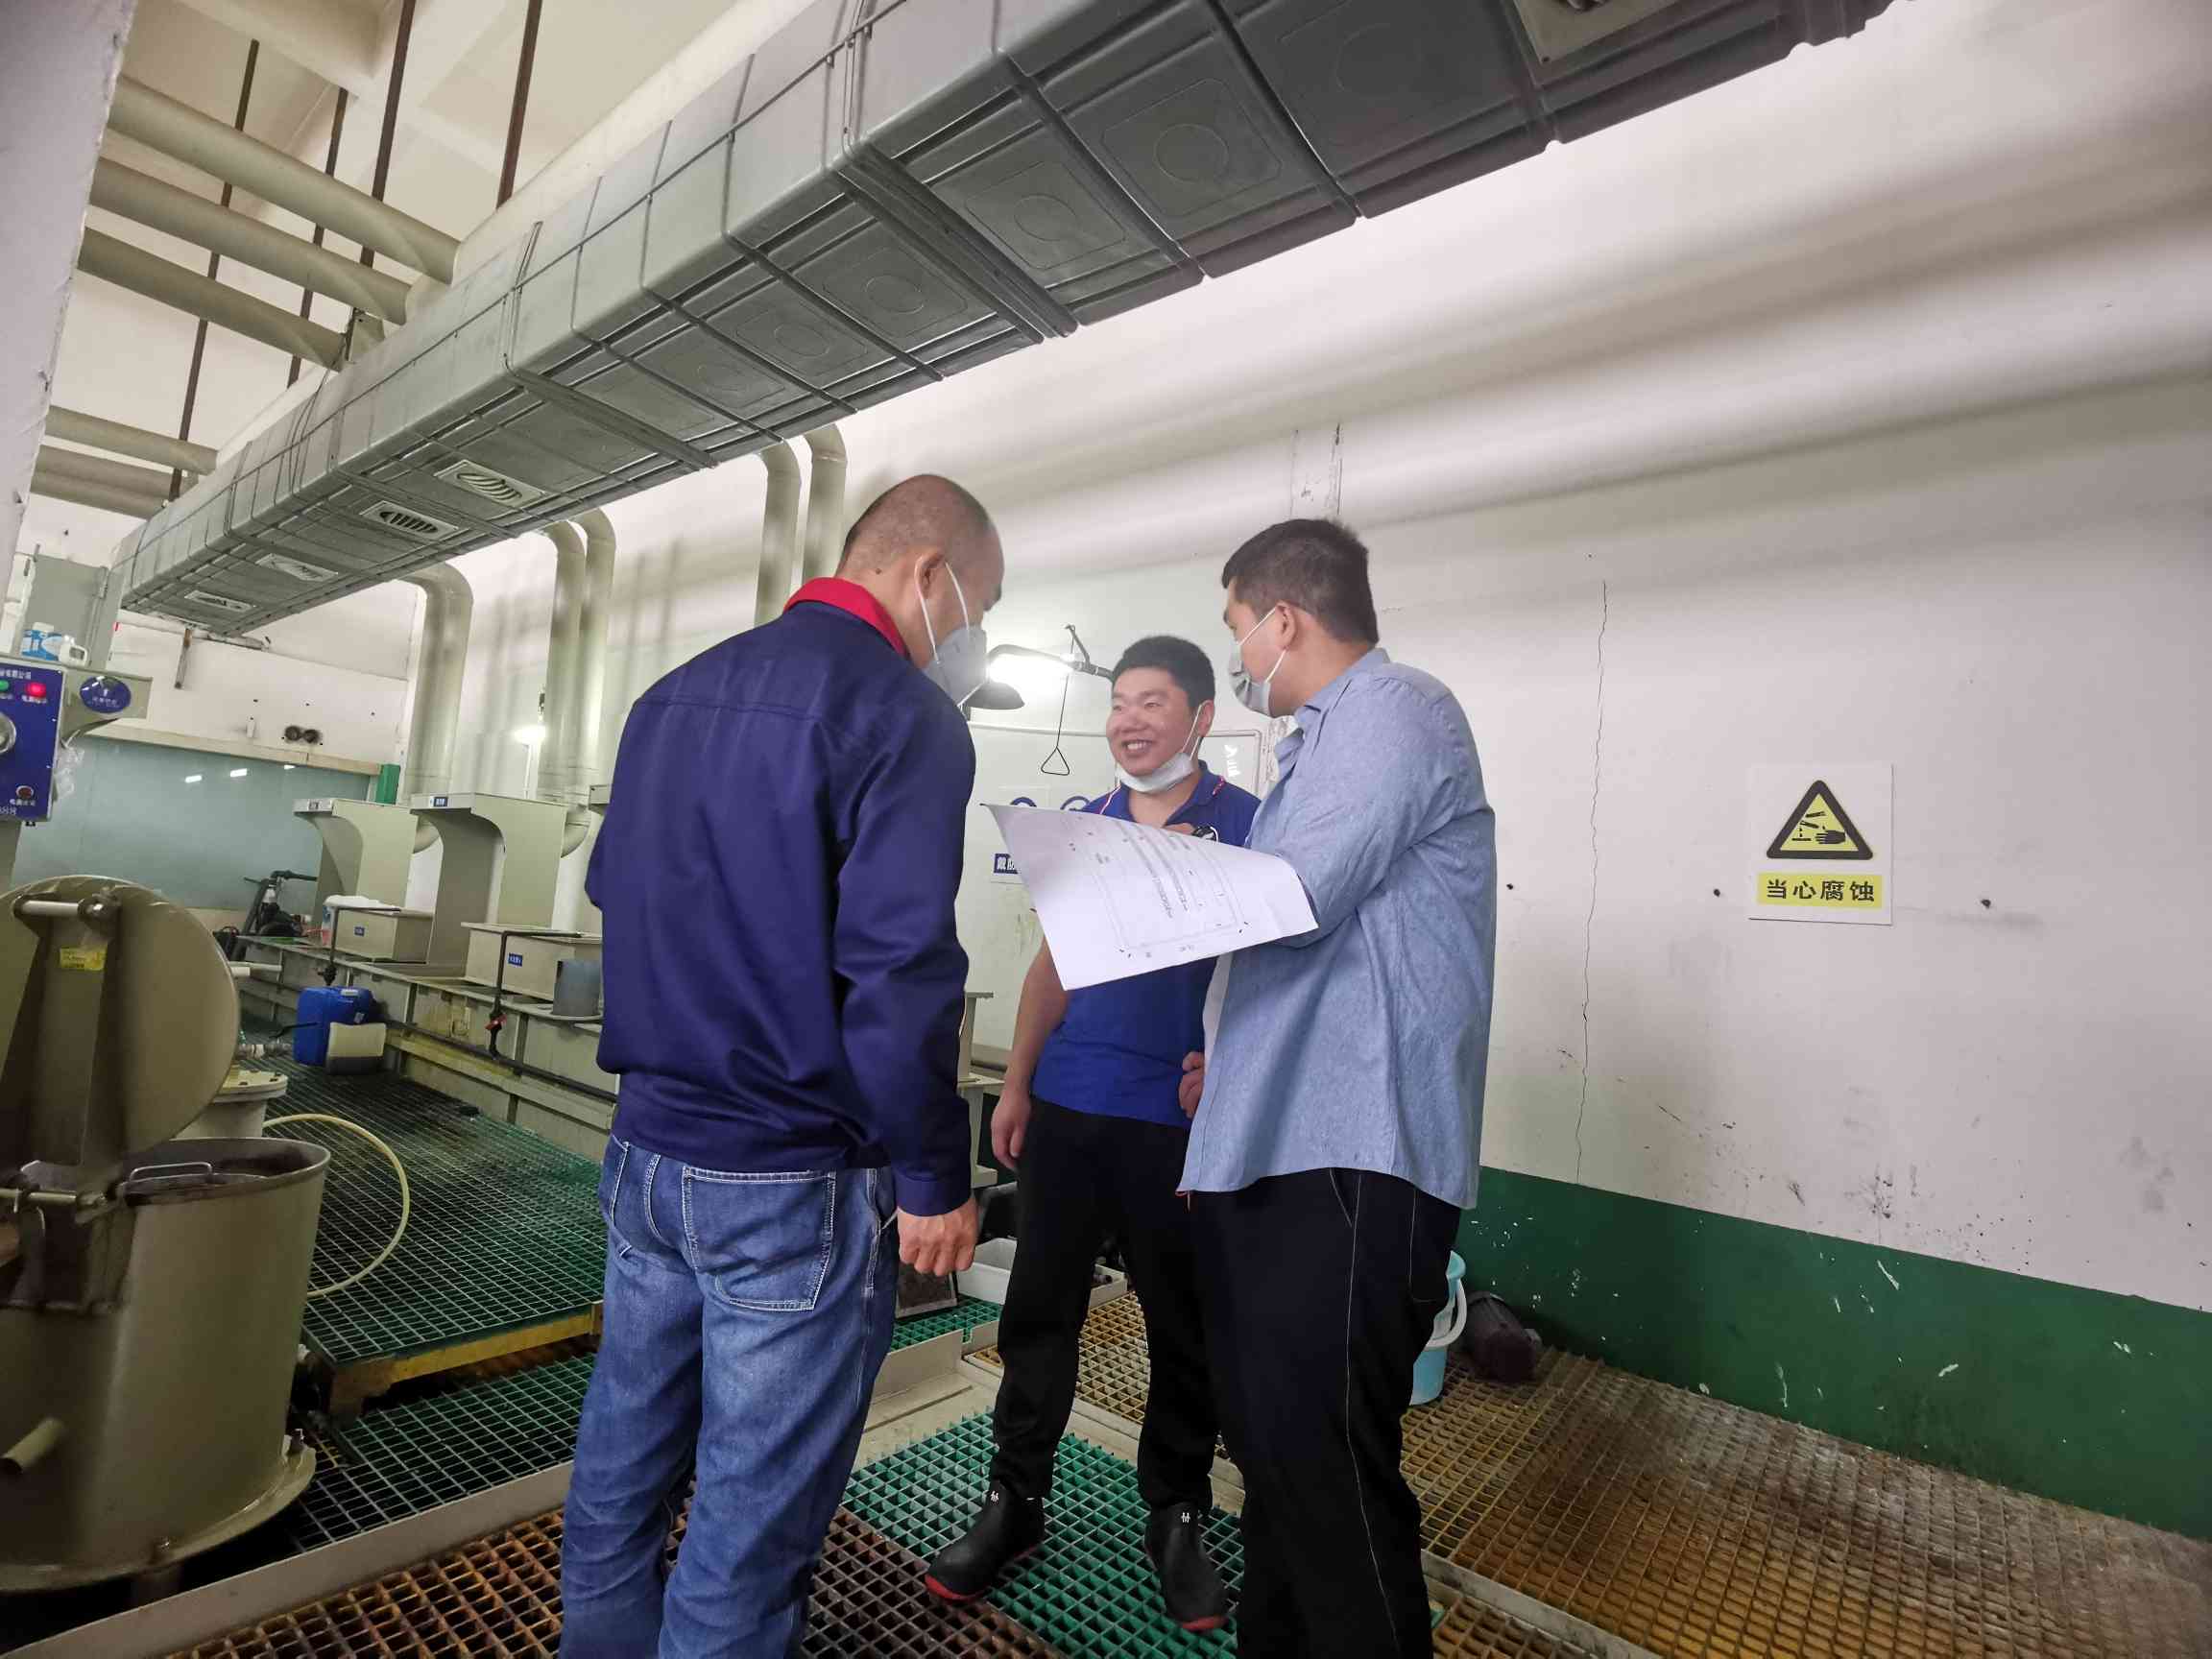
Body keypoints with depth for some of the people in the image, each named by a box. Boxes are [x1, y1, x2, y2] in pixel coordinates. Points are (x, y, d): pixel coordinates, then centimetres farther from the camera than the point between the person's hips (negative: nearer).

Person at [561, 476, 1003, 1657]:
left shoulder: (675, 695, 10)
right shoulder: (902, 710, -16)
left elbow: (611, 889, 17)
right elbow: (895, 972, -22)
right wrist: (932, 1181, -12)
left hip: (647, 1149, 8)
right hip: (791, 1182, -8)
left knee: (622, 1459, 23)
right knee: (751, 1518, 10)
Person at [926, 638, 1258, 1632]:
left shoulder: (1243, 823, -5)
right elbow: (1053, 962, 13)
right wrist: (1015, 1086, 9)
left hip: (1181, 1122, -3)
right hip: (1065, 1108, 4)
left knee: (1183, 1327, 12)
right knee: (1039, 1310, 12)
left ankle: (1178, 1519, 33)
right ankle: (1015, 1501, 32)